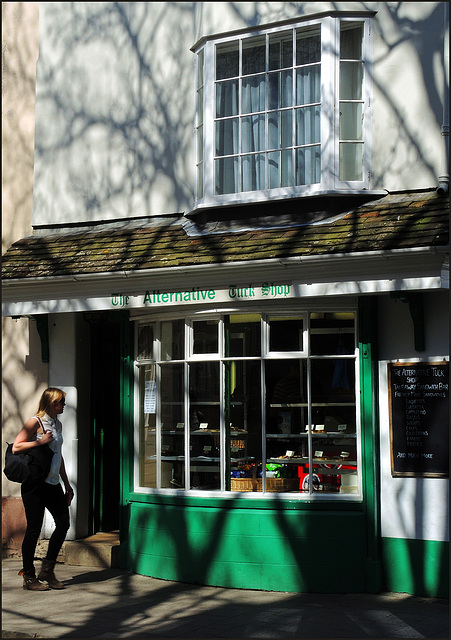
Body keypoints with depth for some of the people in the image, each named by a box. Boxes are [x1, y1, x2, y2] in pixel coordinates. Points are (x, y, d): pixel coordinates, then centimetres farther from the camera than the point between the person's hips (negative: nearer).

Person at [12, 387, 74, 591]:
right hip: (35, 484, -8)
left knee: (63, 523, 2)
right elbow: (16, 447, -14)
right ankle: (29, 577, 9)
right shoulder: (35, 422, -8)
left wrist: (67, 484, 22)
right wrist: (41, 442, -19)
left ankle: (47, 572, 15)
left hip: (52, 483, 8)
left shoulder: (57, 424, 15)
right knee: (34, 529, -2)